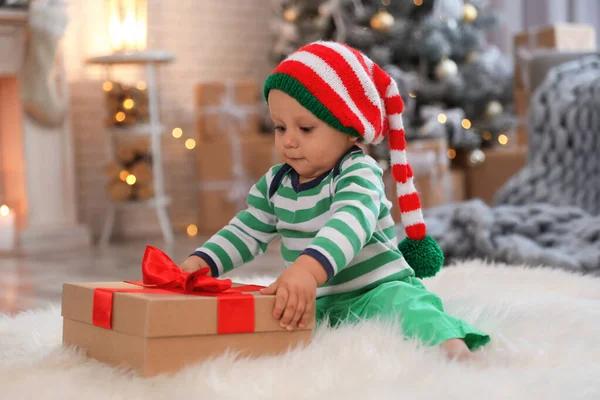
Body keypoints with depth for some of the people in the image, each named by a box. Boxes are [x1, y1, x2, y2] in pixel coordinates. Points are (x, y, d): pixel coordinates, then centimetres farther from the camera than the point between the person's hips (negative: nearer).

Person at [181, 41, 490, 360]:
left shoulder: (358, 174, -15)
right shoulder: (275, 184, 9)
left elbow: (352, 222, -36)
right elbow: (247, 231, 20)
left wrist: (309, 268, -55)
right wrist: (202, 261, 2)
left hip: (376, 290, -7)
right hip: (312, 302, 7)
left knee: (404, 306, -38)